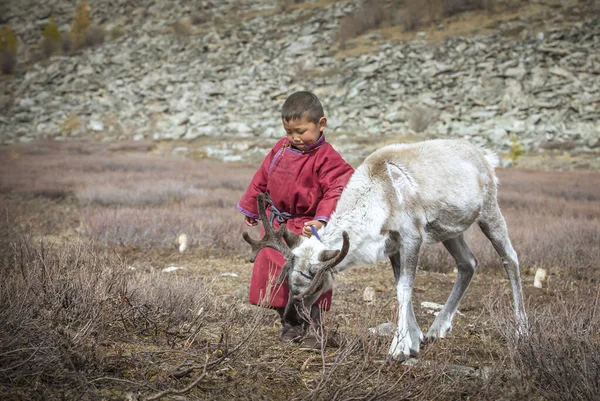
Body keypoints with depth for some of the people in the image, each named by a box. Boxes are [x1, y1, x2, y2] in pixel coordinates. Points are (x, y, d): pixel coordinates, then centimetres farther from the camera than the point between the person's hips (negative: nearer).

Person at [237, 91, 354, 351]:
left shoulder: (325, 159, -16)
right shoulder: (281, 149, 4)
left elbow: (336, 190, -25)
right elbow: (262, 178, 16)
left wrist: (321, 219, -39)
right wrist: (251, 208, 25)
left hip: (305, 228, -7)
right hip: (276, 225, 7)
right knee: (273, 274, 11)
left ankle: (312, 331, 1)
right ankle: (290, 325, 27)